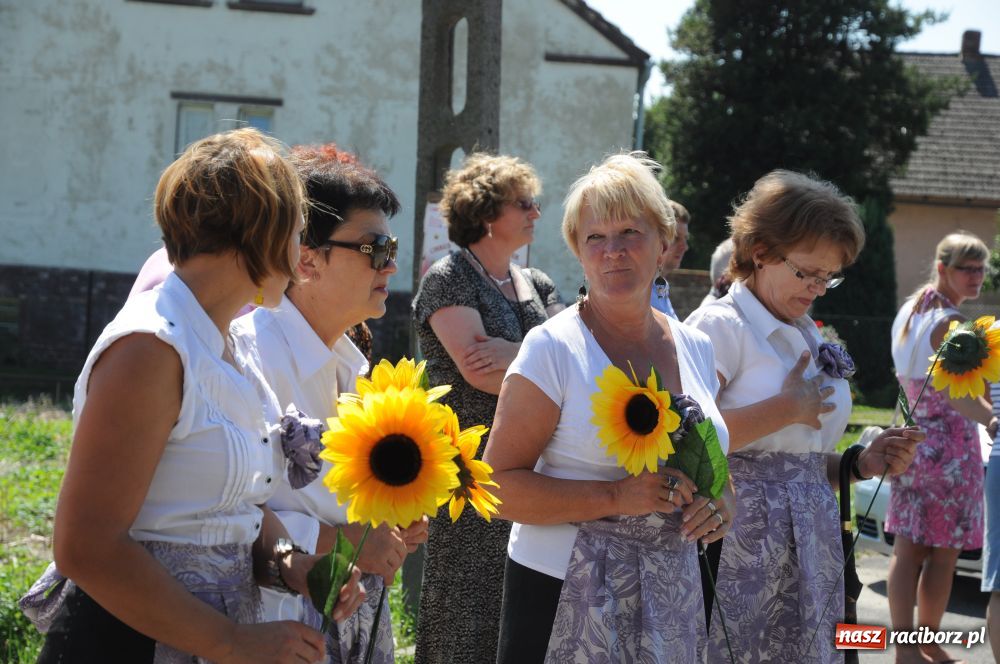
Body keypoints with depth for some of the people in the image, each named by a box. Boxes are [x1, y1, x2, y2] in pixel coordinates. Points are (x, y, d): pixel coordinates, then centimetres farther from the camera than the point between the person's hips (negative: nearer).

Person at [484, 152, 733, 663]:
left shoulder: (695, 348, 7)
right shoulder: (553, 348, -10)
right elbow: (500, 485, -14)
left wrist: (717, 502, -2)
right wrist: (615, 497, -23)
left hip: (670, 598, 5)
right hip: (566, 594, -5)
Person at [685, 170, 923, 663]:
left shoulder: (809, 339, 16)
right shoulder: (720, 325, -8)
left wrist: (861, 464, 5)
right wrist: (787, 408, -15)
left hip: (808, 547, 8)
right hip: (743, 548, -8)